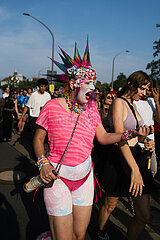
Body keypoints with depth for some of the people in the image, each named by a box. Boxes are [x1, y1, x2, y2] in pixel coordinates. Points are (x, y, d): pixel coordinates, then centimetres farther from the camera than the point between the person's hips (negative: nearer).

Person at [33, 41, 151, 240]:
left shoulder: (91, 108, 4)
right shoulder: (52, 106, -8)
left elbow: (104, 138, 4)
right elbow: (38, 139, 0)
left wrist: (132, 133, -7)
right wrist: (43, 164, -15)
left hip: (84, 176, 4)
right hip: (57, 177, -4)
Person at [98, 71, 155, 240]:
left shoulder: (133, 105, 12)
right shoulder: (119, 102, -13)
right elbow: (119, 136, -24)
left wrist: (145, 140, 2)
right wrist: (134, 169, -30)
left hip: (137, 156, 8)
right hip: (119, 159, -7)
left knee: (143, 215, 7)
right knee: (110, 205, 15)